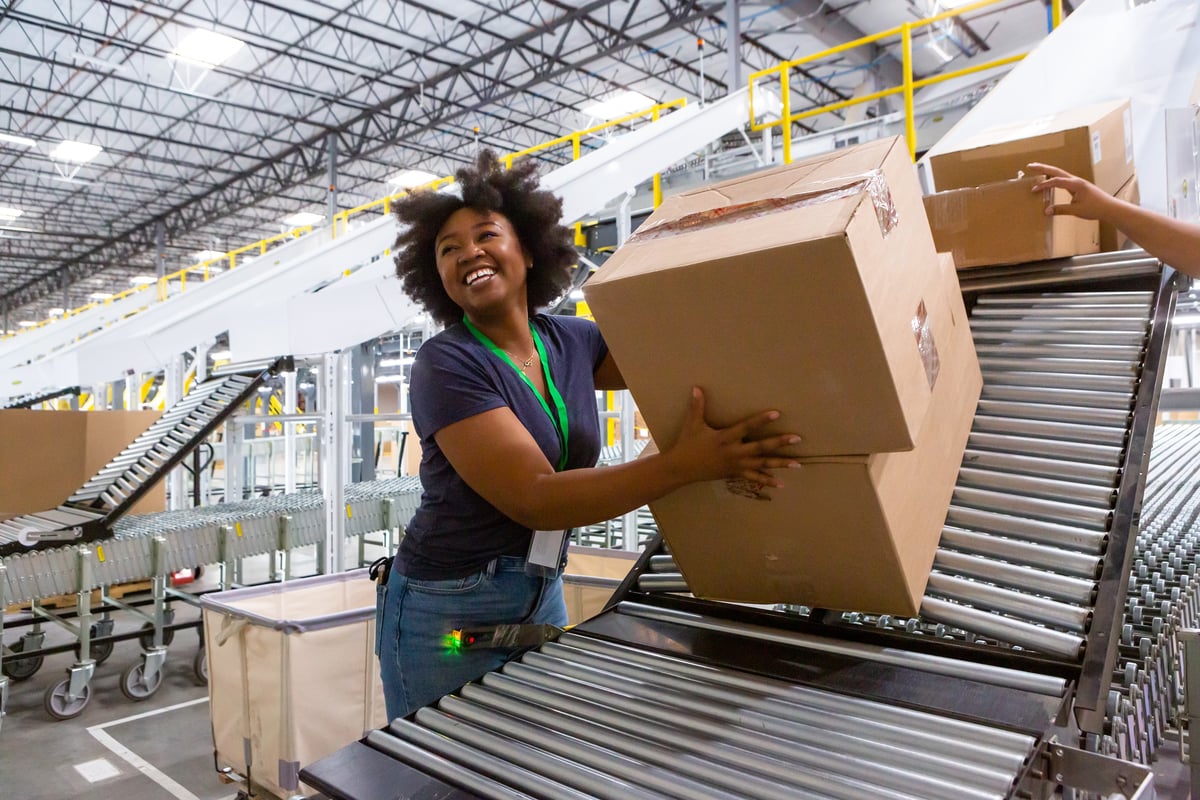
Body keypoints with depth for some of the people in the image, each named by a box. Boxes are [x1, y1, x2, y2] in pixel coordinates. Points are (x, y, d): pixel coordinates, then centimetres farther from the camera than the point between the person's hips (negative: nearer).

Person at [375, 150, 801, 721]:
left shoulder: (571, 341, 2)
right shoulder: (446, 364, -16)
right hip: (448, 614, -5)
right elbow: (532, 498, -24)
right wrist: (685, 464, -30)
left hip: (542, 599, 5)